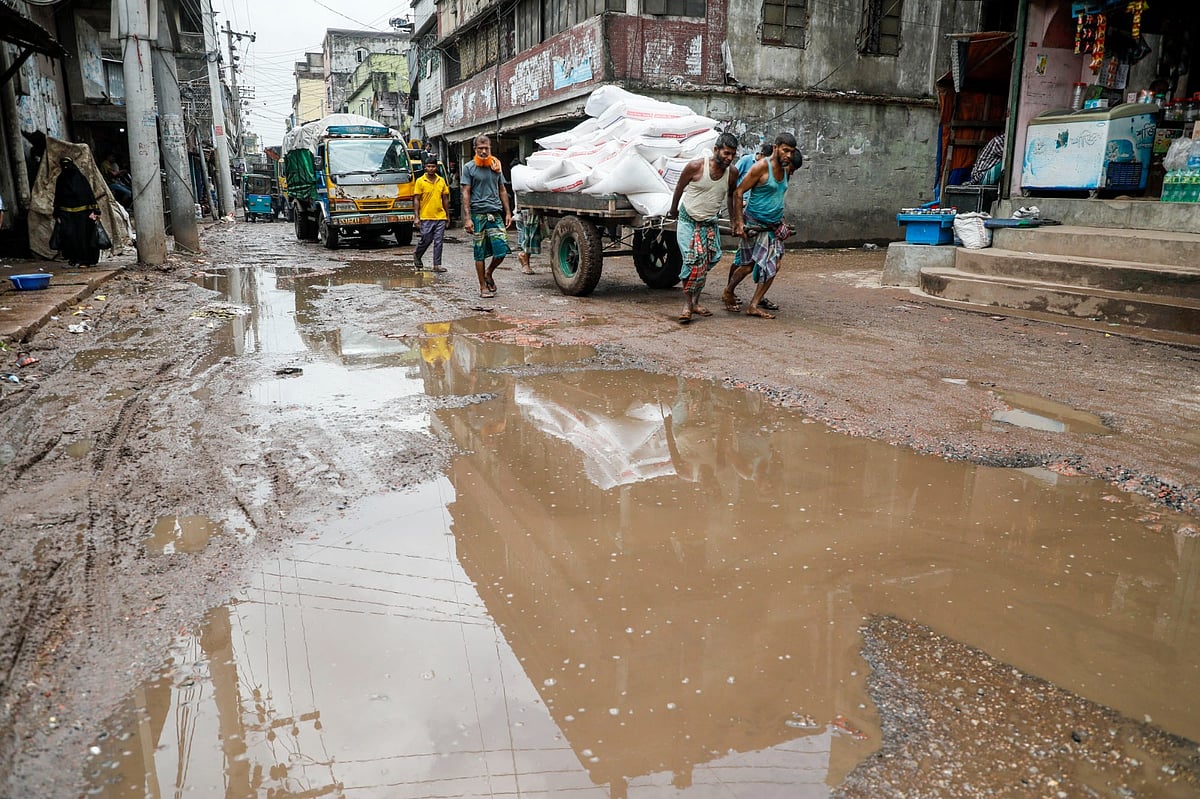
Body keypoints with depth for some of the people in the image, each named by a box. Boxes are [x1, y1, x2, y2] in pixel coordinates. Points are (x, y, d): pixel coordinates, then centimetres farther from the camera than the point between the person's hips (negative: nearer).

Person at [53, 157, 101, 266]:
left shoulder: (80, 178, 0)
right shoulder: (60, 180, 9)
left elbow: (90, 194, -3)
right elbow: (57, 198, 13)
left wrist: (94, 211, -12)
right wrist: (57, 215, 9)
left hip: (82, 213, -2)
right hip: (66, 214, 2)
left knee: (83, 235, -2)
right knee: (68, 233, -12)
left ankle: (85, 260, 6)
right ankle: (73, 257, 4)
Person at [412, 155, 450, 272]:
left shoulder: (441, 181, 8)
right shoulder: (420, 181, -2)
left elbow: (445, 199, 14)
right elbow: (417, 200, -2)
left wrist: (448, 215, 13)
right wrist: (417, 217, -7)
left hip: (440, 217, 3)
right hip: (426, 217, -3)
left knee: (438, 242, 1)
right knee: (426, 240, 2)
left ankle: (437, 265, 5)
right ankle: (417, 256, 29)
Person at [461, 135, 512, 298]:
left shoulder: (496, 166, 13)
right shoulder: (469, 167, 2)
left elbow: (502, 191, 18)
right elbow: (466, 193, -2)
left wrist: (508, 212, 11)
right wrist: (468, 218, -10)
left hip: (495, 213, 3)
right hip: (478, 213, -3)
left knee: (501, 250, -7)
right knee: (480, 253, 1)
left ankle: (489, 273, 21)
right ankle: (483, 287, 10)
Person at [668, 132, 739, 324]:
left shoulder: (732, 173, -3)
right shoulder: (696, 167, -16)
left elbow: (732, 196, 17)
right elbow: (679, 188, 0)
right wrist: (673, 210, 12)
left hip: (710, 224, 5)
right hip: (688, 221, -4)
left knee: (705, 264, 3)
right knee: (693, 261, -15)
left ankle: (695, 302, 14)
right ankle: (687, 305, -9)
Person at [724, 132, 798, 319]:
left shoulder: (785, 170, 9)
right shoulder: (762, 167, -14)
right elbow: (738, 192, -15)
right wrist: (739, 222, -19)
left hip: (773, 227, 7)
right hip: (754, 225, -7)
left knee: (773, 265, -4)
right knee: (748, 265, 2)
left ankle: (754, 306, 1)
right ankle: (728, 292, 29)